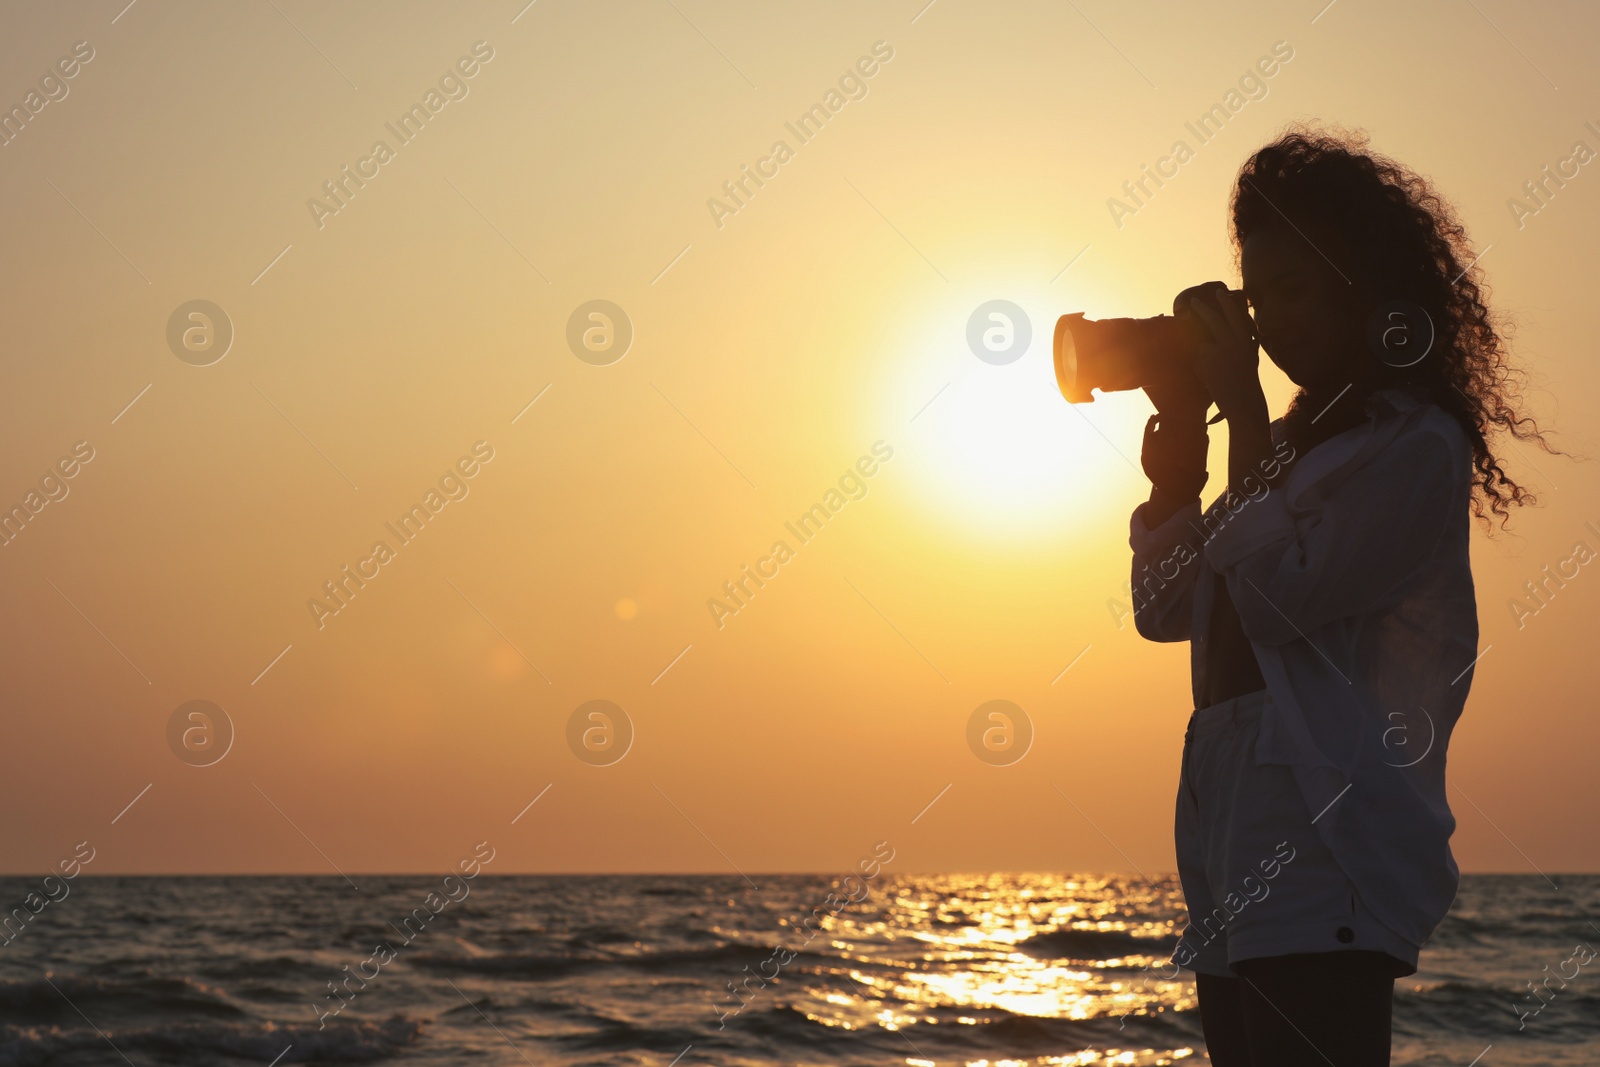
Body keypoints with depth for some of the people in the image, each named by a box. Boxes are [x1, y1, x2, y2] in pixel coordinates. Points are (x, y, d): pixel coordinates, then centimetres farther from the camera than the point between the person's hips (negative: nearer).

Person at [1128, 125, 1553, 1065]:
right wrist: (1180, 424, 9)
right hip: (1234, 863, 8)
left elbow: (1279, 599, -15)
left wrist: (1241, 408, -7)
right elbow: (1166, 609, 18)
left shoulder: (1418, 446, -5)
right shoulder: (1289, 447, 19)